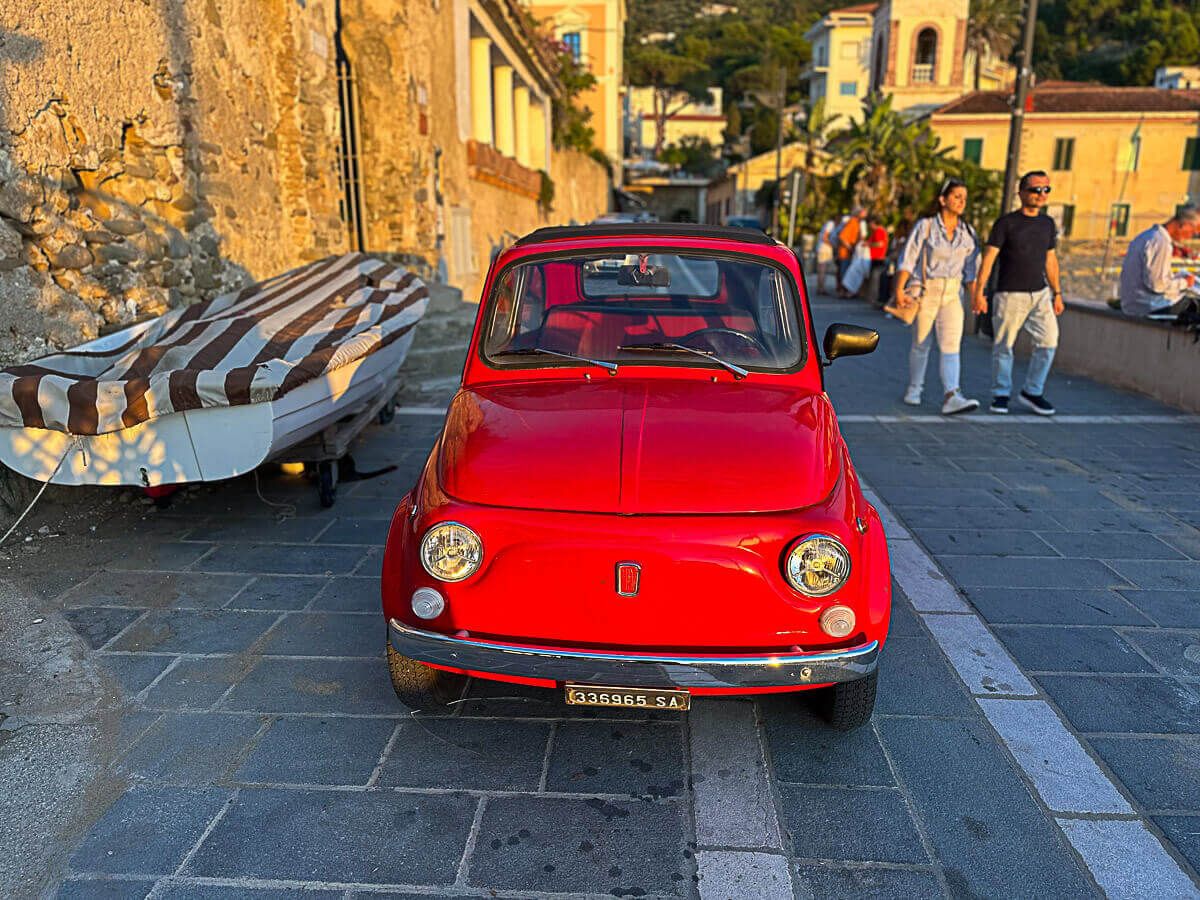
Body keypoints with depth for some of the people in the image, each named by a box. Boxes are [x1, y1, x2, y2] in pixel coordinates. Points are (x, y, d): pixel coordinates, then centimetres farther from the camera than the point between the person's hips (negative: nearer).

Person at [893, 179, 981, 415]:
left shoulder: (968, 232, 8)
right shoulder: (925, 226, -3)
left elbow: (970, 270, 11)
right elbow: (908, 260, -6)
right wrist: (899, 290, -13)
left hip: (952, 294, 3)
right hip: (925, 291, -3)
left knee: (951, 345, -11)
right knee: (921, 344, 7)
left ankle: (951, 397, -20)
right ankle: (914, 389, 27)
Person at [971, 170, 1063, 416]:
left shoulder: (1047, 223, 12)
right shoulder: (1006, 222, -5)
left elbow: (1050, 259, 19)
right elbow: (988, 257, -9)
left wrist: (1057, 292, 18)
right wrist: (978, 291, -17)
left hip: (1040, 294, 5)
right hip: (1010, 295, -5)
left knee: (1048, 342, -3)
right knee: (1004, 347, 0)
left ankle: (1032, 392, 11)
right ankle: (1001, 394, 15)